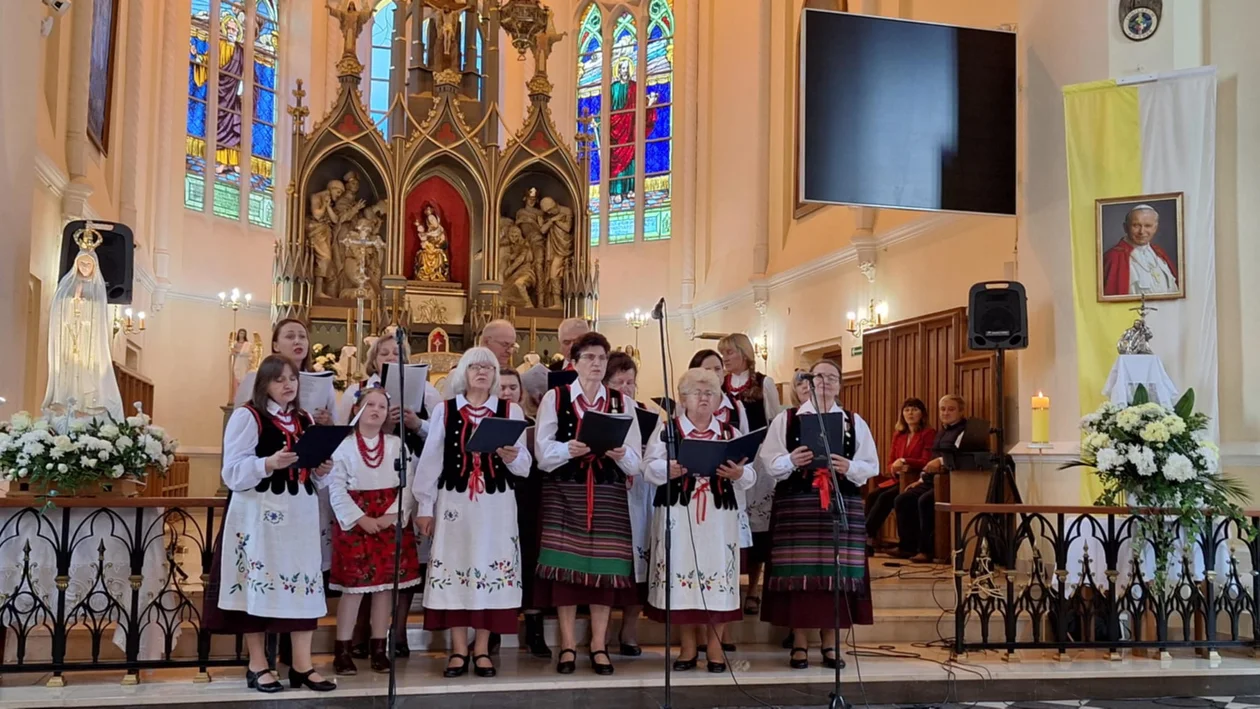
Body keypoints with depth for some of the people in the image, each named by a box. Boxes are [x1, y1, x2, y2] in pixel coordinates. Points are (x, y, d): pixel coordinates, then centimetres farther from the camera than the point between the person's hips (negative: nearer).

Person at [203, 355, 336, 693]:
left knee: (303, 585, 3)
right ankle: (258, 666, 11)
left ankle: (302, 665, 10)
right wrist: (269, 463, -26)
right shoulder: (246, 416, -4)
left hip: (300, 514, 6)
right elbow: (233, 472, -12)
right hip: (258, 515, -5)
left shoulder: (305, 421, 15)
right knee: (257, 585, 0)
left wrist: (321, 471, -2)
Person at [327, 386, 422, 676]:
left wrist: (392, 515, -13)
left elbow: (408, 484, 0)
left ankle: (379, 649, 13)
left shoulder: (397, 445, 6)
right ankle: (342, 650, 5)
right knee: (353, 587, -2)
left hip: (391, 521, 3)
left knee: (385, 587, 5)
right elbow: (336, 489, -6)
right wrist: (360, 518, -14)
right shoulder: (343, 445, -1)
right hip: (355, 521, -2)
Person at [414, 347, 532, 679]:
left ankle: (482, 649, 11)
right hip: (454, 500, 0)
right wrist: (424, 505, 2)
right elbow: (430, 460, 5)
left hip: (496, 502, 0)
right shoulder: (444, 410, 6)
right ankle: (459, 650, 9)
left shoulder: (511, 411, 6)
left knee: (490, 567, 1)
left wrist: (512, 457, -19)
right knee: (455, 567, 0)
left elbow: (525, 465, 3)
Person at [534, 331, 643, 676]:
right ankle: (568, 645, 7)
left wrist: (619, 454, -16)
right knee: (566, 563, -3)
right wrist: (569, 449, -21)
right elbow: (543, 452, -3)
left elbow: (635, 461, 5)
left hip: (609, 493, 2)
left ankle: (599, 645, 9)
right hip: (564, 492, -2)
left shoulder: (621, 402, 9)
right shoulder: (555, 398, 4)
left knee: (605, 565, -1)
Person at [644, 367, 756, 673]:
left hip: (719, 516, 2)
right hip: (678, 515, -1)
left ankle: (715, 645, 11)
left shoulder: (730, 432, 12)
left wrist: (738, 473, -17)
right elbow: (649, 468, -4)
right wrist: (669, 469, -24)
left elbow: (750, 475, 5)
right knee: (681, 573, 0)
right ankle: (689, 645, 13)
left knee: (718, 574, -1)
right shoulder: (666, 429, 6)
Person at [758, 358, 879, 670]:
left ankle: (830, 644, 12)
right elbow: (768, 462, 1)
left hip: (843, 506, 2)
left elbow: (871, 465, 7)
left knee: (835, 574, 1)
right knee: (797, 574, -3)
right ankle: (799, 644, 7)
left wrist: (849, 467, -12)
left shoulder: (855, 422, 11)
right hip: (796, 505, -1)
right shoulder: (785, 419, 6)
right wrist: (791, 461, -18)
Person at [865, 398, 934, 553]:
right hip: (897, 479, 6)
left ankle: (866, 536, -24)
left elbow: (926, 462, -9)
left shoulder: (929, 434, 0)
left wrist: (904, 462, -18)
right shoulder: (898, 435, 18)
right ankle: (869, 540, -26)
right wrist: (895, 468, -7)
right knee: (872, 496, -22)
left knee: (885, 497, -29)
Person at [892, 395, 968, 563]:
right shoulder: (942, 432, 24)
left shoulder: (964, 431, -5)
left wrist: (942, 461, -29)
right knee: (902, 500, -2)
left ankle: (927, 550, -22)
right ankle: (907, 546, 1)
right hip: (933, 479, 10)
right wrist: (921, 479, 21)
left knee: (925, 501, -31)